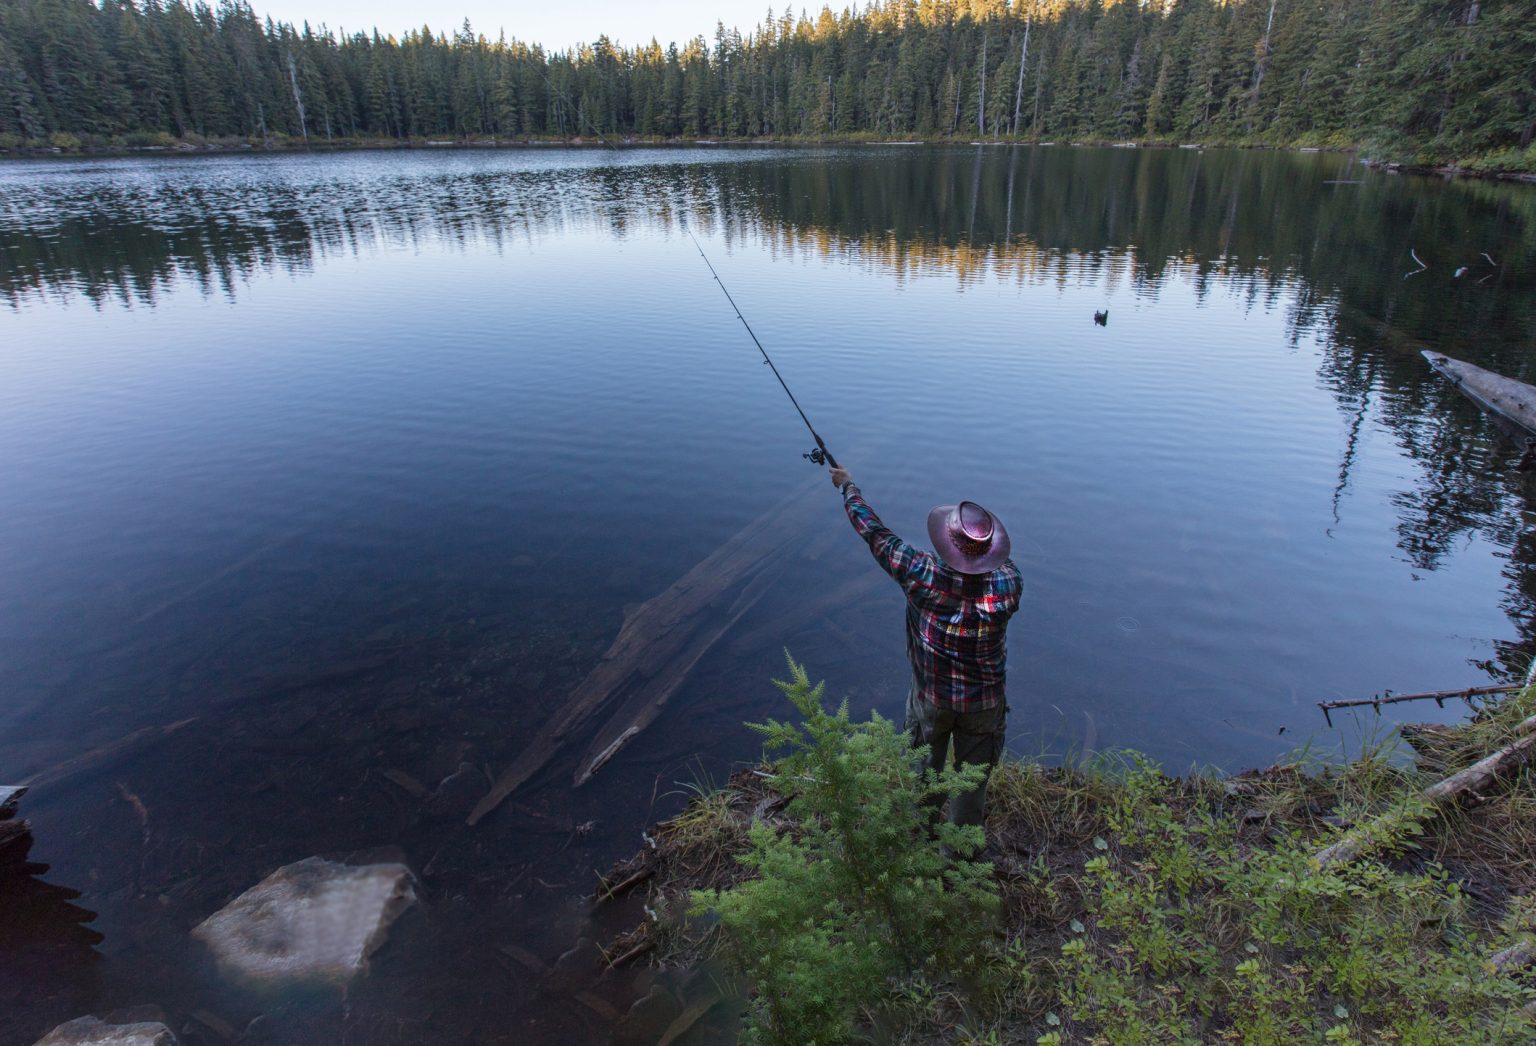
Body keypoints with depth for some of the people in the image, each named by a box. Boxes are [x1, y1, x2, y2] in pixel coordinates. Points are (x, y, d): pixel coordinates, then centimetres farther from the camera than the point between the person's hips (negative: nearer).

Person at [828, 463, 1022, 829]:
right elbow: (1006, 564, 2)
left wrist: (848, 486, -1)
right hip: (984, 704, 0)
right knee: (972, 781, 18)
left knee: (926, 771, 27)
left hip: (931, 699, 1)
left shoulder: (923, 575, -28)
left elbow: (875, 532, -15)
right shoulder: (1008, 587, -25)